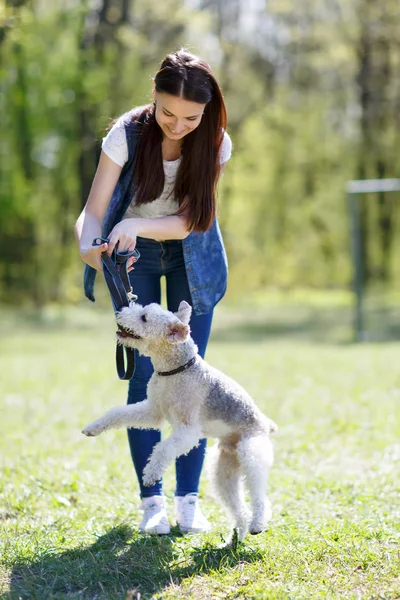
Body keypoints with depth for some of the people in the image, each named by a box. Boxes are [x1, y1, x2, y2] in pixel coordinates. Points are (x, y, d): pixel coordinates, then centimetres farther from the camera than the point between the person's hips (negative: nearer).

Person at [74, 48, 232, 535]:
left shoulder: (215, 143, -20)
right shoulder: (128, 133, -24)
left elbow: (189, 220, -23)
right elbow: (92, 212, -24)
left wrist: (137, 225, -41)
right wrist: (89, 248, -46)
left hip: (190, 256, 1)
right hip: (132, 256, -1)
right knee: (142, 374, -6)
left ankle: (188, 497, 3)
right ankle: (151, 499, 1)